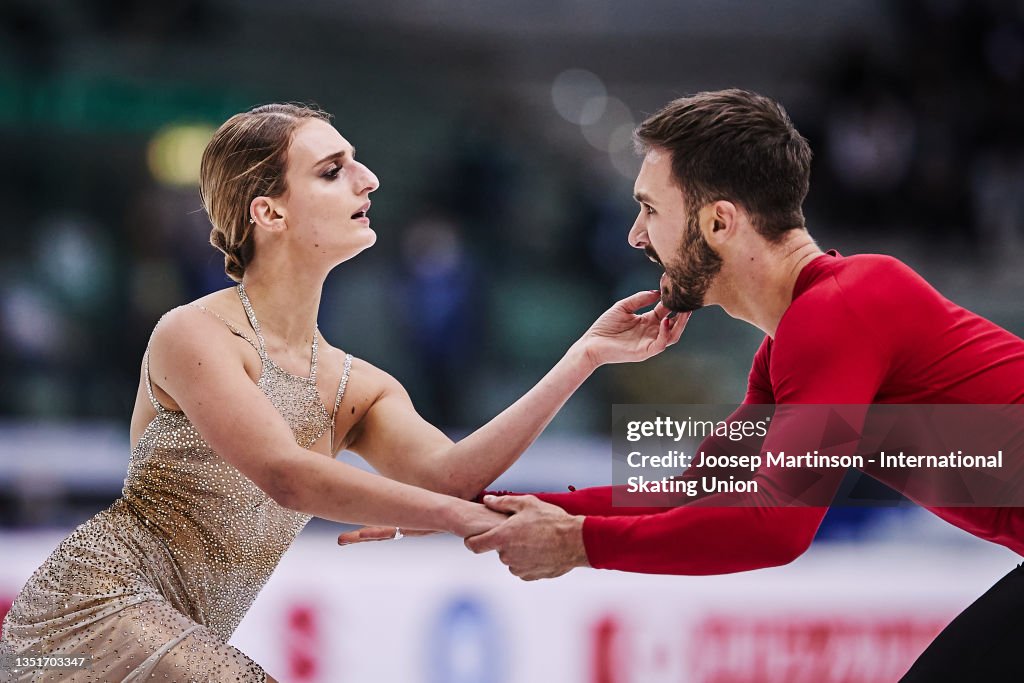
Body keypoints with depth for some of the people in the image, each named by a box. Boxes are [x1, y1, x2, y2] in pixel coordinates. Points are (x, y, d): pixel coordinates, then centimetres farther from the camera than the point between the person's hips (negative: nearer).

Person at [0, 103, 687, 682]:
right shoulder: (192, 334, -10)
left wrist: (586, 356, -14)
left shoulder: (360, 389, 11)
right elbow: (288, 477, -23)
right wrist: (473, 518, -27)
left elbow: (443, 470, -9)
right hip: (96, 603, -8)